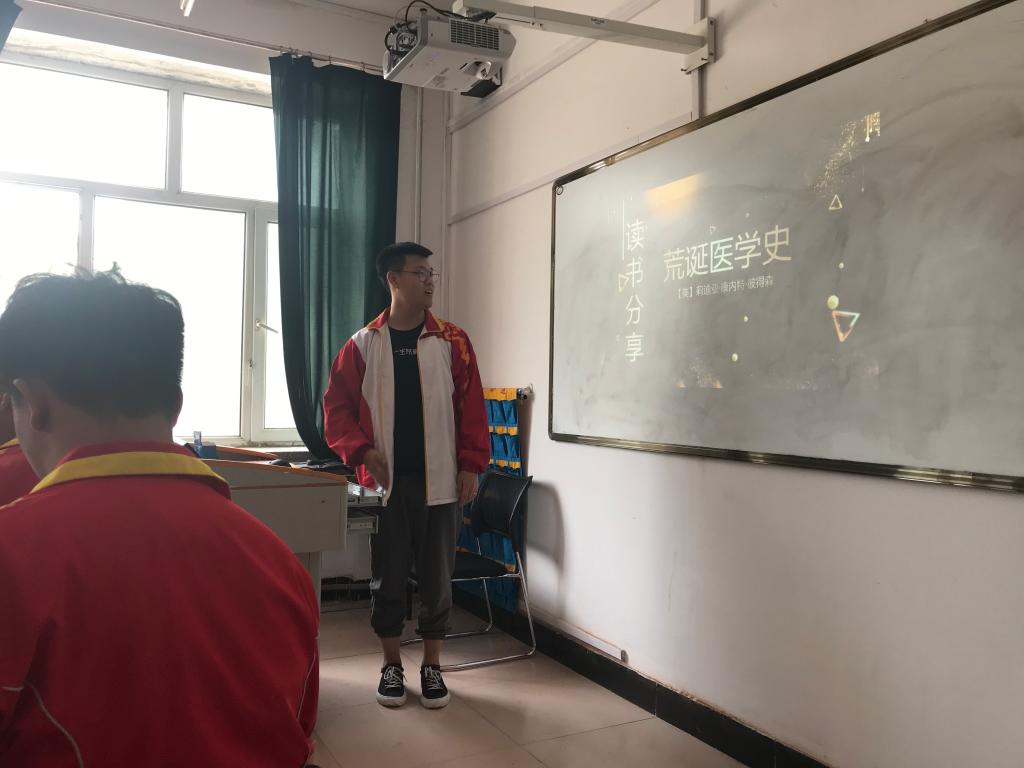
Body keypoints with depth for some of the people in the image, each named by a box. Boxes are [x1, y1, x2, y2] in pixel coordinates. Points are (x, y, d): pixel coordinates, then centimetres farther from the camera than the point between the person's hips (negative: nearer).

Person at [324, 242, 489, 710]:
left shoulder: (453, 343, 3)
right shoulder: (363, 345, 3)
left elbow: (471, 408, 1)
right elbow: (337, 407, 3)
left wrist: (470, 465, -4)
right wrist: (361, 451, -10)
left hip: (439, 482, 0)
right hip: (384, 481, 0)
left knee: (437, 578, 8)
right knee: (387, 578, 9)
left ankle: (432, 667, 24)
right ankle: (392, 666, 27)